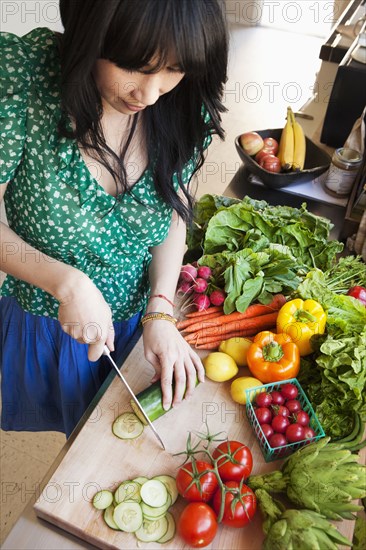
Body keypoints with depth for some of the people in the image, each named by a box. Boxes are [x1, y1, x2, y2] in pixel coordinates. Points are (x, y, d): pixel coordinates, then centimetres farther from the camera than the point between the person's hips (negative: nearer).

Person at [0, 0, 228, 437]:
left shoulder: (185, 106, -18)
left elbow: (175, 212, -5)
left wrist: (160, 312, -13)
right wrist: (67, 283, -31)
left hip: (138, 322, 3)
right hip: (42, 319, -2)